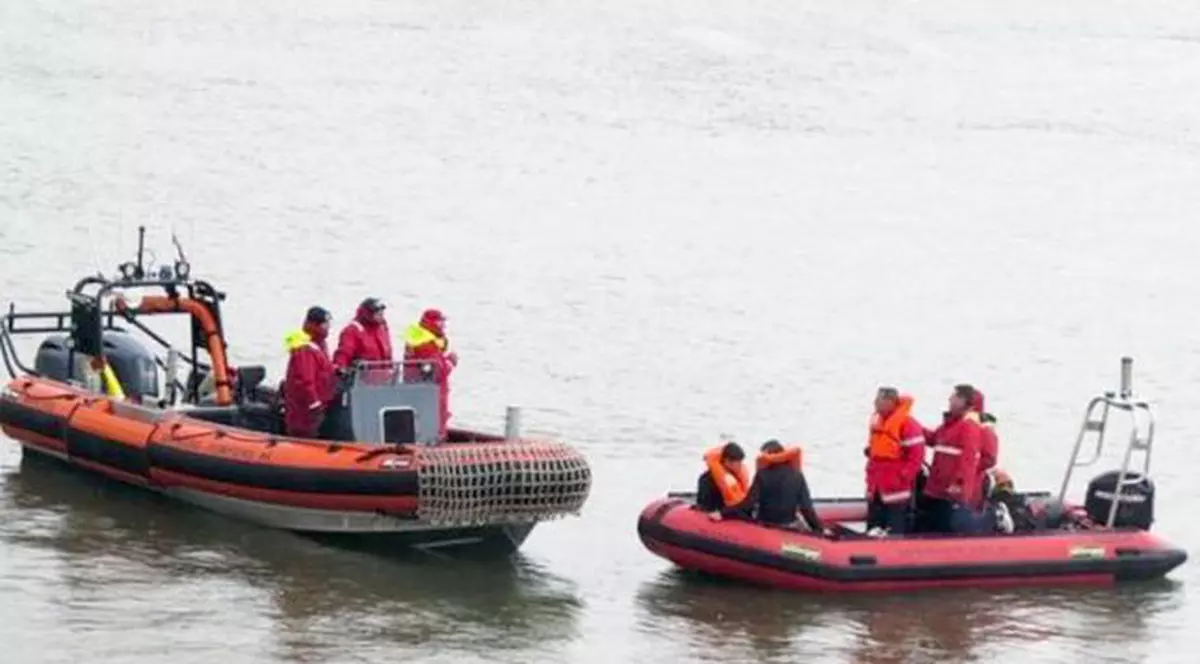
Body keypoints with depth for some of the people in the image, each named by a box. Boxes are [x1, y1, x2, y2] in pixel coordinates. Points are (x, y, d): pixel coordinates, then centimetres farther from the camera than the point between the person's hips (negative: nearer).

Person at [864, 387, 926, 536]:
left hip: (896, 486, -9)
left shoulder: (907, 424, -15)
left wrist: (904, 475, -18)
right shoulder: (877, 421, 12)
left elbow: (917, 454, -16)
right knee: (873, 527, 13)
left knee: (895, 530, -5)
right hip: (876, 485, 9)